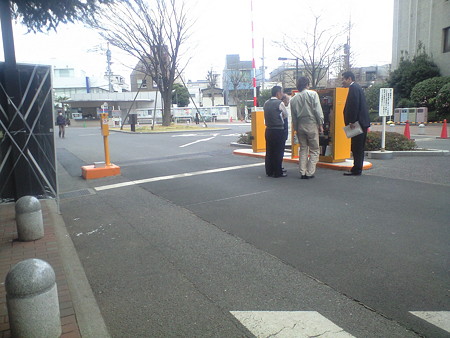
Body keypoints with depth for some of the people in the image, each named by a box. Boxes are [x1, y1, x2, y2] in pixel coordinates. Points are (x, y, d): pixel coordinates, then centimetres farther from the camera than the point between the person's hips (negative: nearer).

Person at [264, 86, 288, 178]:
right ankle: (278, 172, 4)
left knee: (269, 151, 10)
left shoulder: (266, 103, 9)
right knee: (278, 152, 0)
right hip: (278, 130, -7)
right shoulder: (280, 103, -10)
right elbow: (286, 114, 2)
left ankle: (269, 171, 17)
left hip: (268, 130, 7)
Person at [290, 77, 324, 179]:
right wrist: (320, 124, -3)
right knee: (314, 150, 4)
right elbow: (318, 110, -9)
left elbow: (293, 116, 9)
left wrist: (296, 128, 16)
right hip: (311, 124, -4)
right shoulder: (313, 94, -5)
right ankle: (309, 173, -1)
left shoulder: (293, 99, 7)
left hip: (300, 125, 4)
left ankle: (302, 173, 10)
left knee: (303, 149, 12)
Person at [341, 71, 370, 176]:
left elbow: (354, 105, -20)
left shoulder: (353, 87, -11)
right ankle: (357, 169, 20)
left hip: (358, 122, -10)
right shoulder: (357, 87, 21)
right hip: (362, 122, 10)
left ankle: (356, 170, -3)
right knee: (359, 147, 13)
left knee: (357, 148, -7)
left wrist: (352, 121, -20)